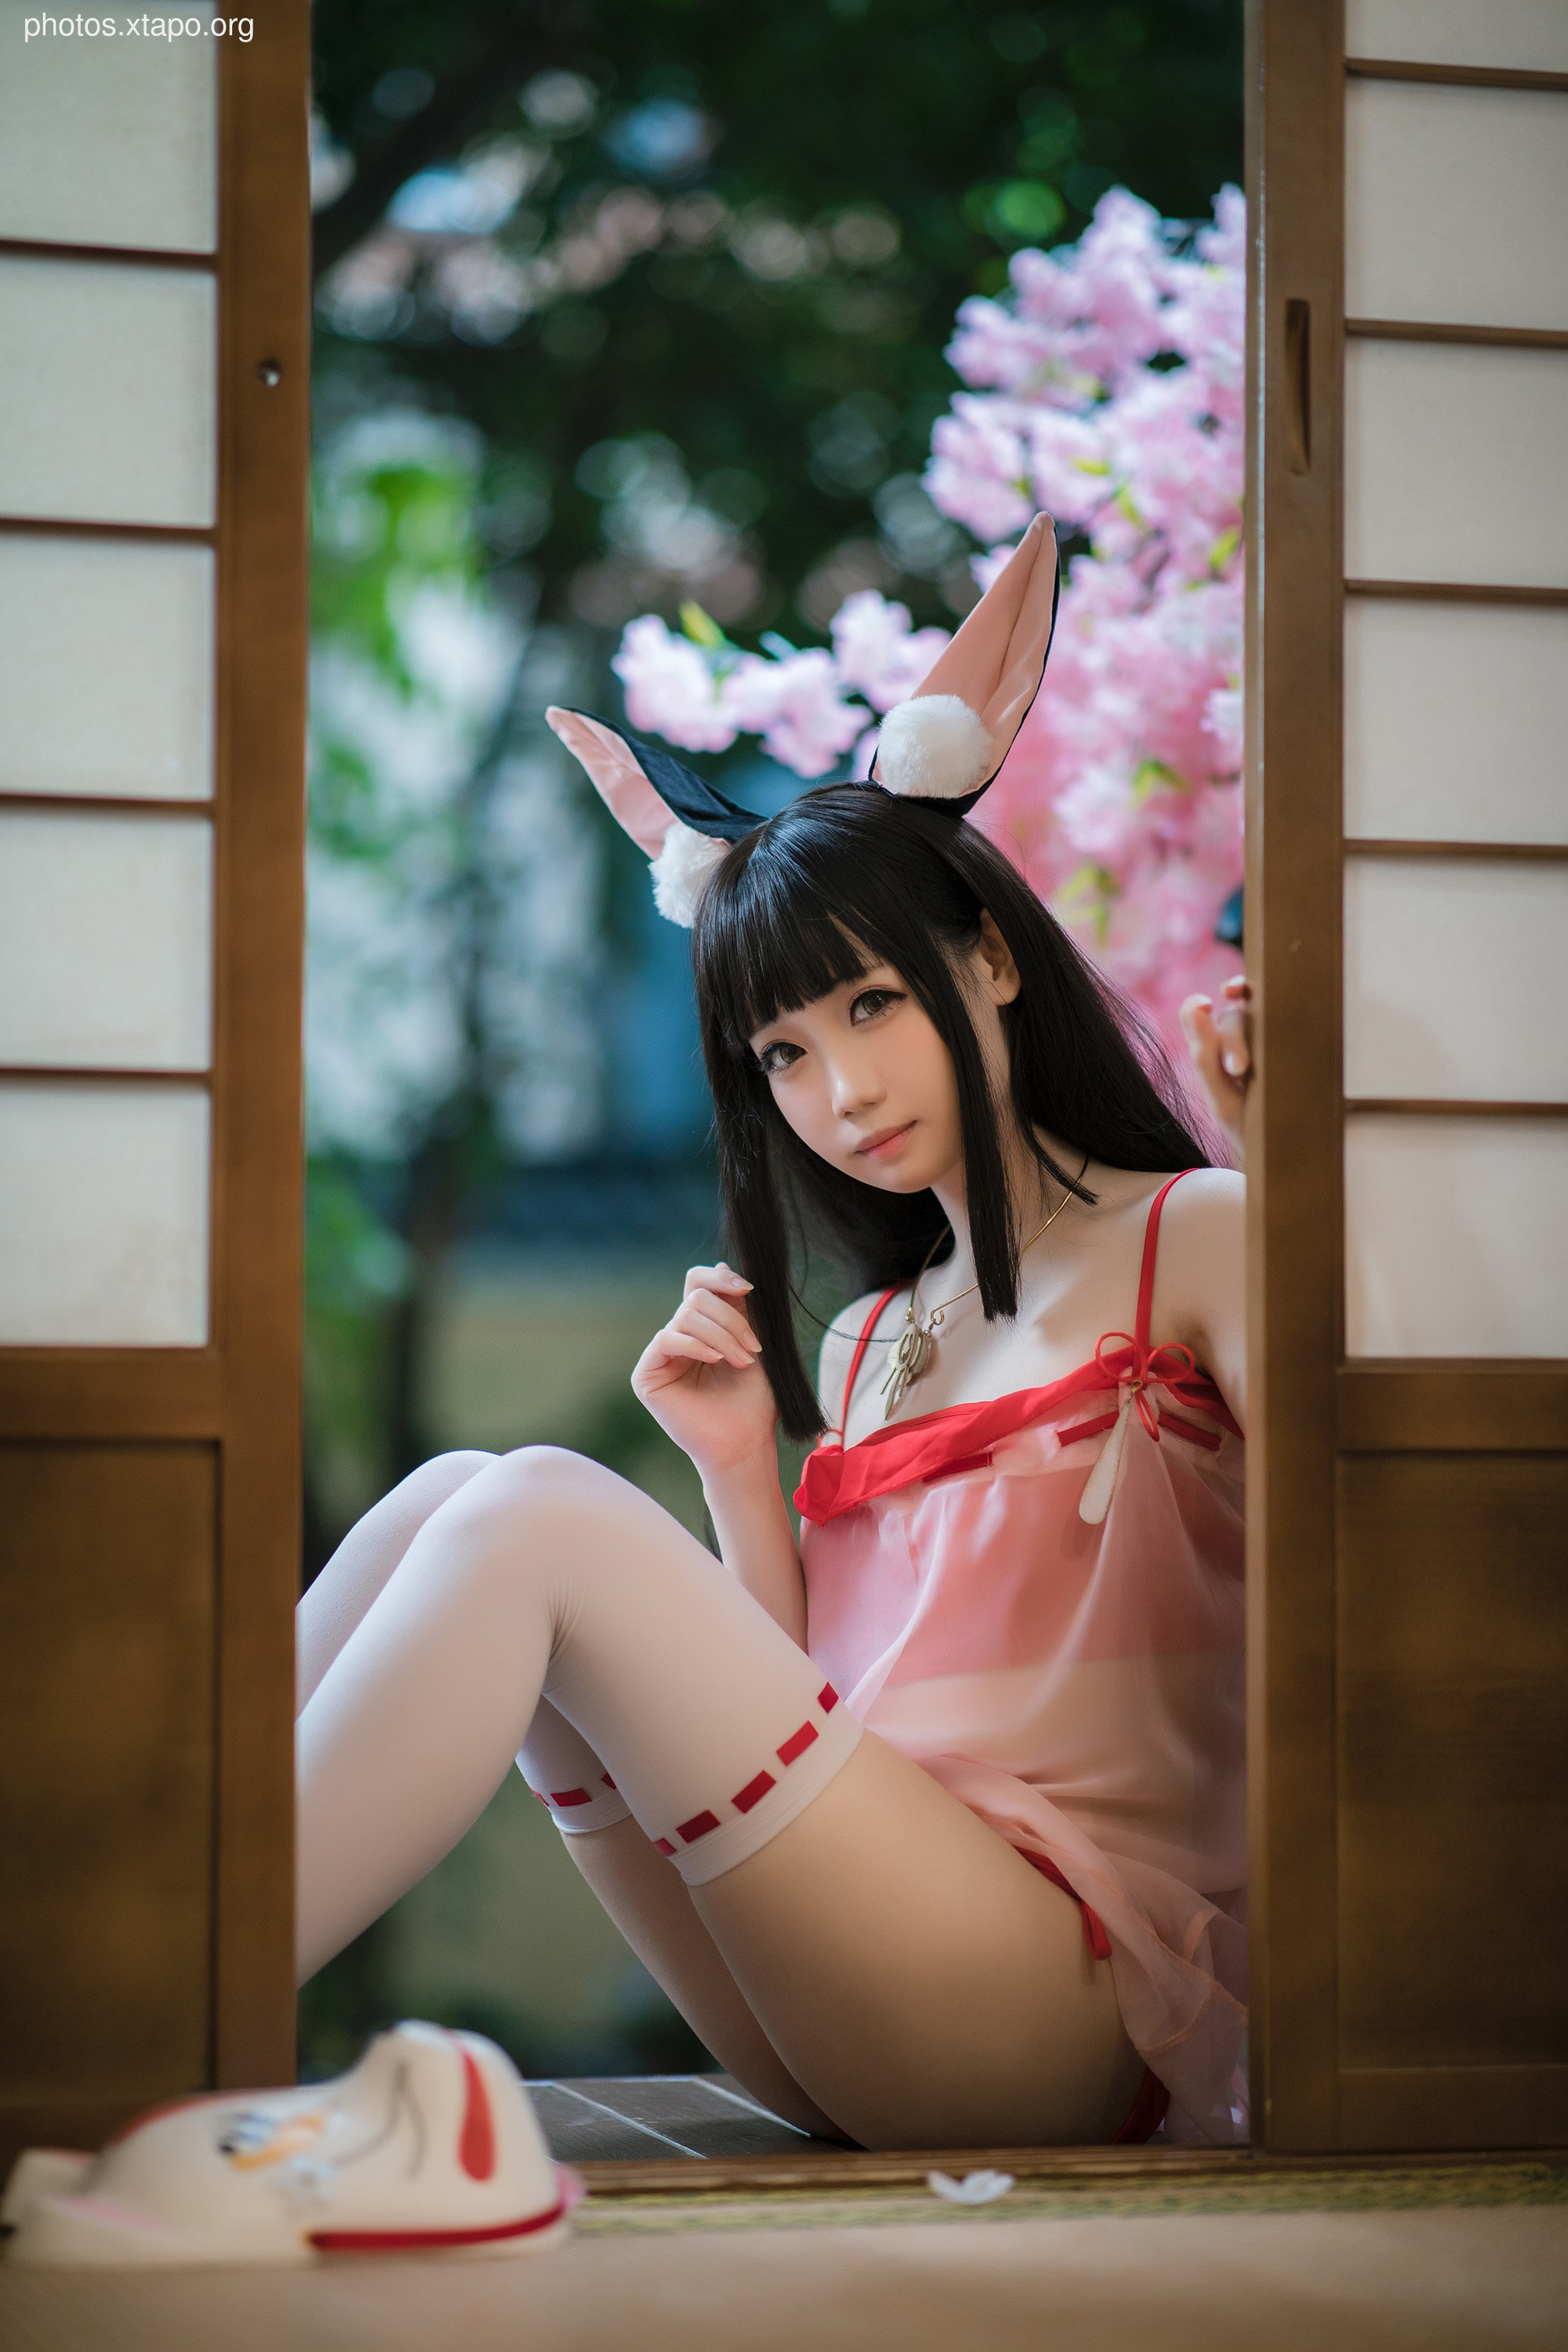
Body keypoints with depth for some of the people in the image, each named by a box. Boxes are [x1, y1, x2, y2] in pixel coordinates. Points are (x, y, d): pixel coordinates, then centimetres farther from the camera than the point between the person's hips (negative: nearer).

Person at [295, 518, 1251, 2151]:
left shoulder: (1198, 1242, 5)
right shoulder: (865, 1349, 23)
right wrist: (744, 1486, 5)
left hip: (1071, 2003, -6)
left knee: (537, 1521, -19)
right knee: (456, 1495, -8)